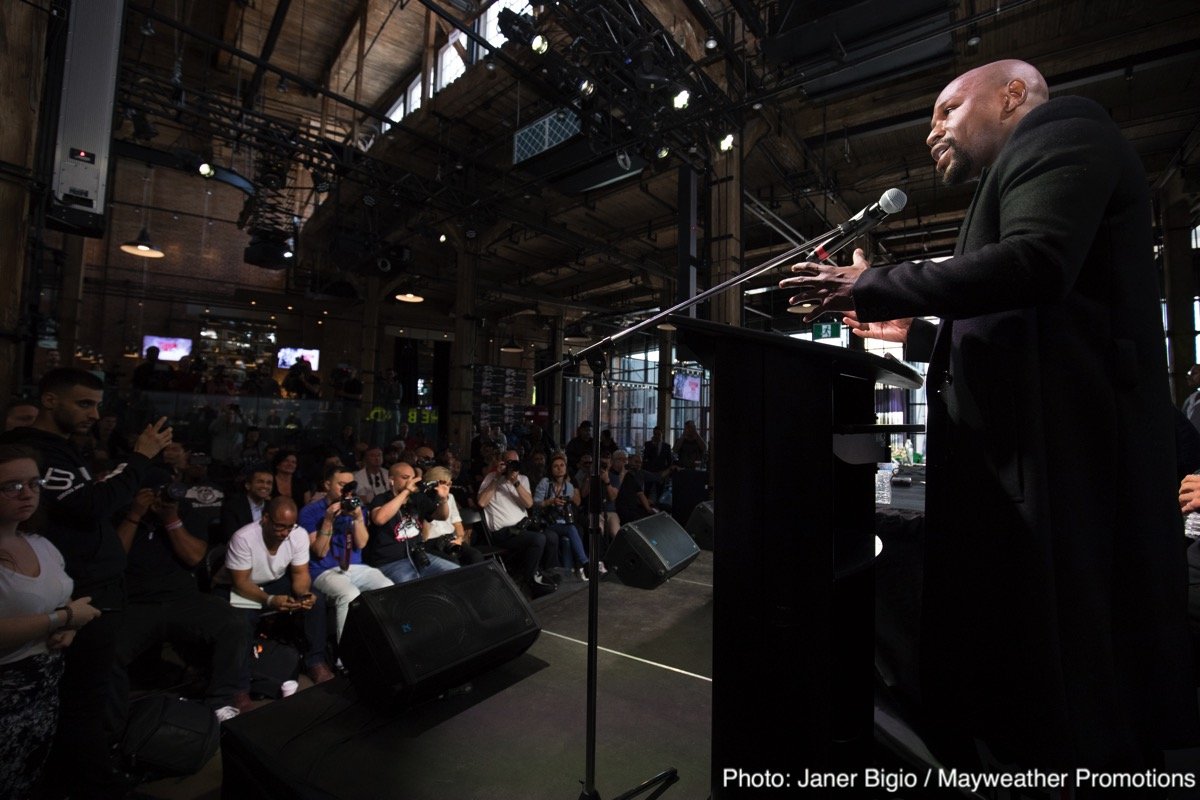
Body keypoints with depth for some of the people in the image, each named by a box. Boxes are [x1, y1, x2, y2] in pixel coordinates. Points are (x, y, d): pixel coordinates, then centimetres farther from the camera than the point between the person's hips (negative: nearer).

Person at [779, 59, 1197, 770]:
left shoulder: (1059, 132, 0)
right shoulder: (1017, 174, 27)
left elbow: (1036, 261, -21)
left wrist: (872, 286, -14)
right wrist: (914, 332, 27)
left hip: (1057, 441, -10)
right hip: (1022, 444, 10)